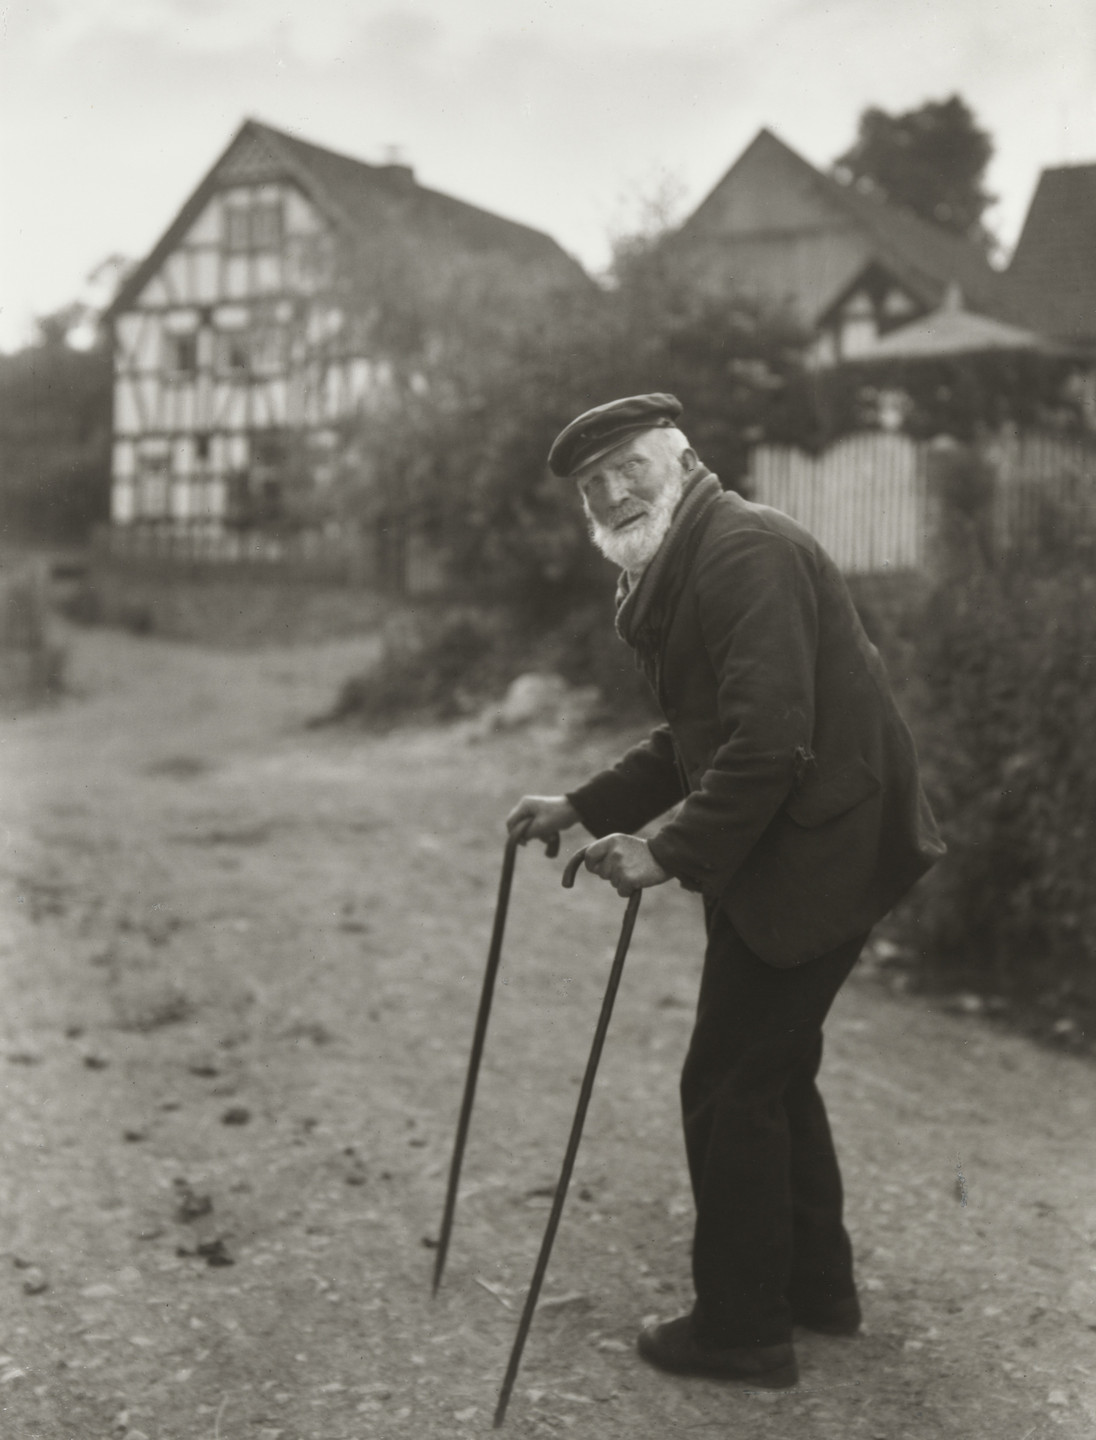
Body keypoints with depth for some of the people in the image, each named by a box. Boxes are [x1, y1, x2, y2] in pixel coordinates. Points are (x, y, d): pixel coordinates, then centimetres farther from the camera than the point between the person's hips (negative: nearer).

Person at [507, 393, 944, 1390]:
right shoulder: (685, 569, 15)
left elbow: (771, 739, -26)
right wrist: (582, 808, 14)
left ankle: (743, 1330, 13)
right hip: (806, 852, 10)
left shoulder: (747, 550, -17)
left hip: (814, 852, -10)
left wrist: (674, 854, -22)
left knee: (730, 1089, -1)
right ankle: (816, 1284, 35)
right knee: (774, 1071, 20)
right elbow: (697, 738, 21)